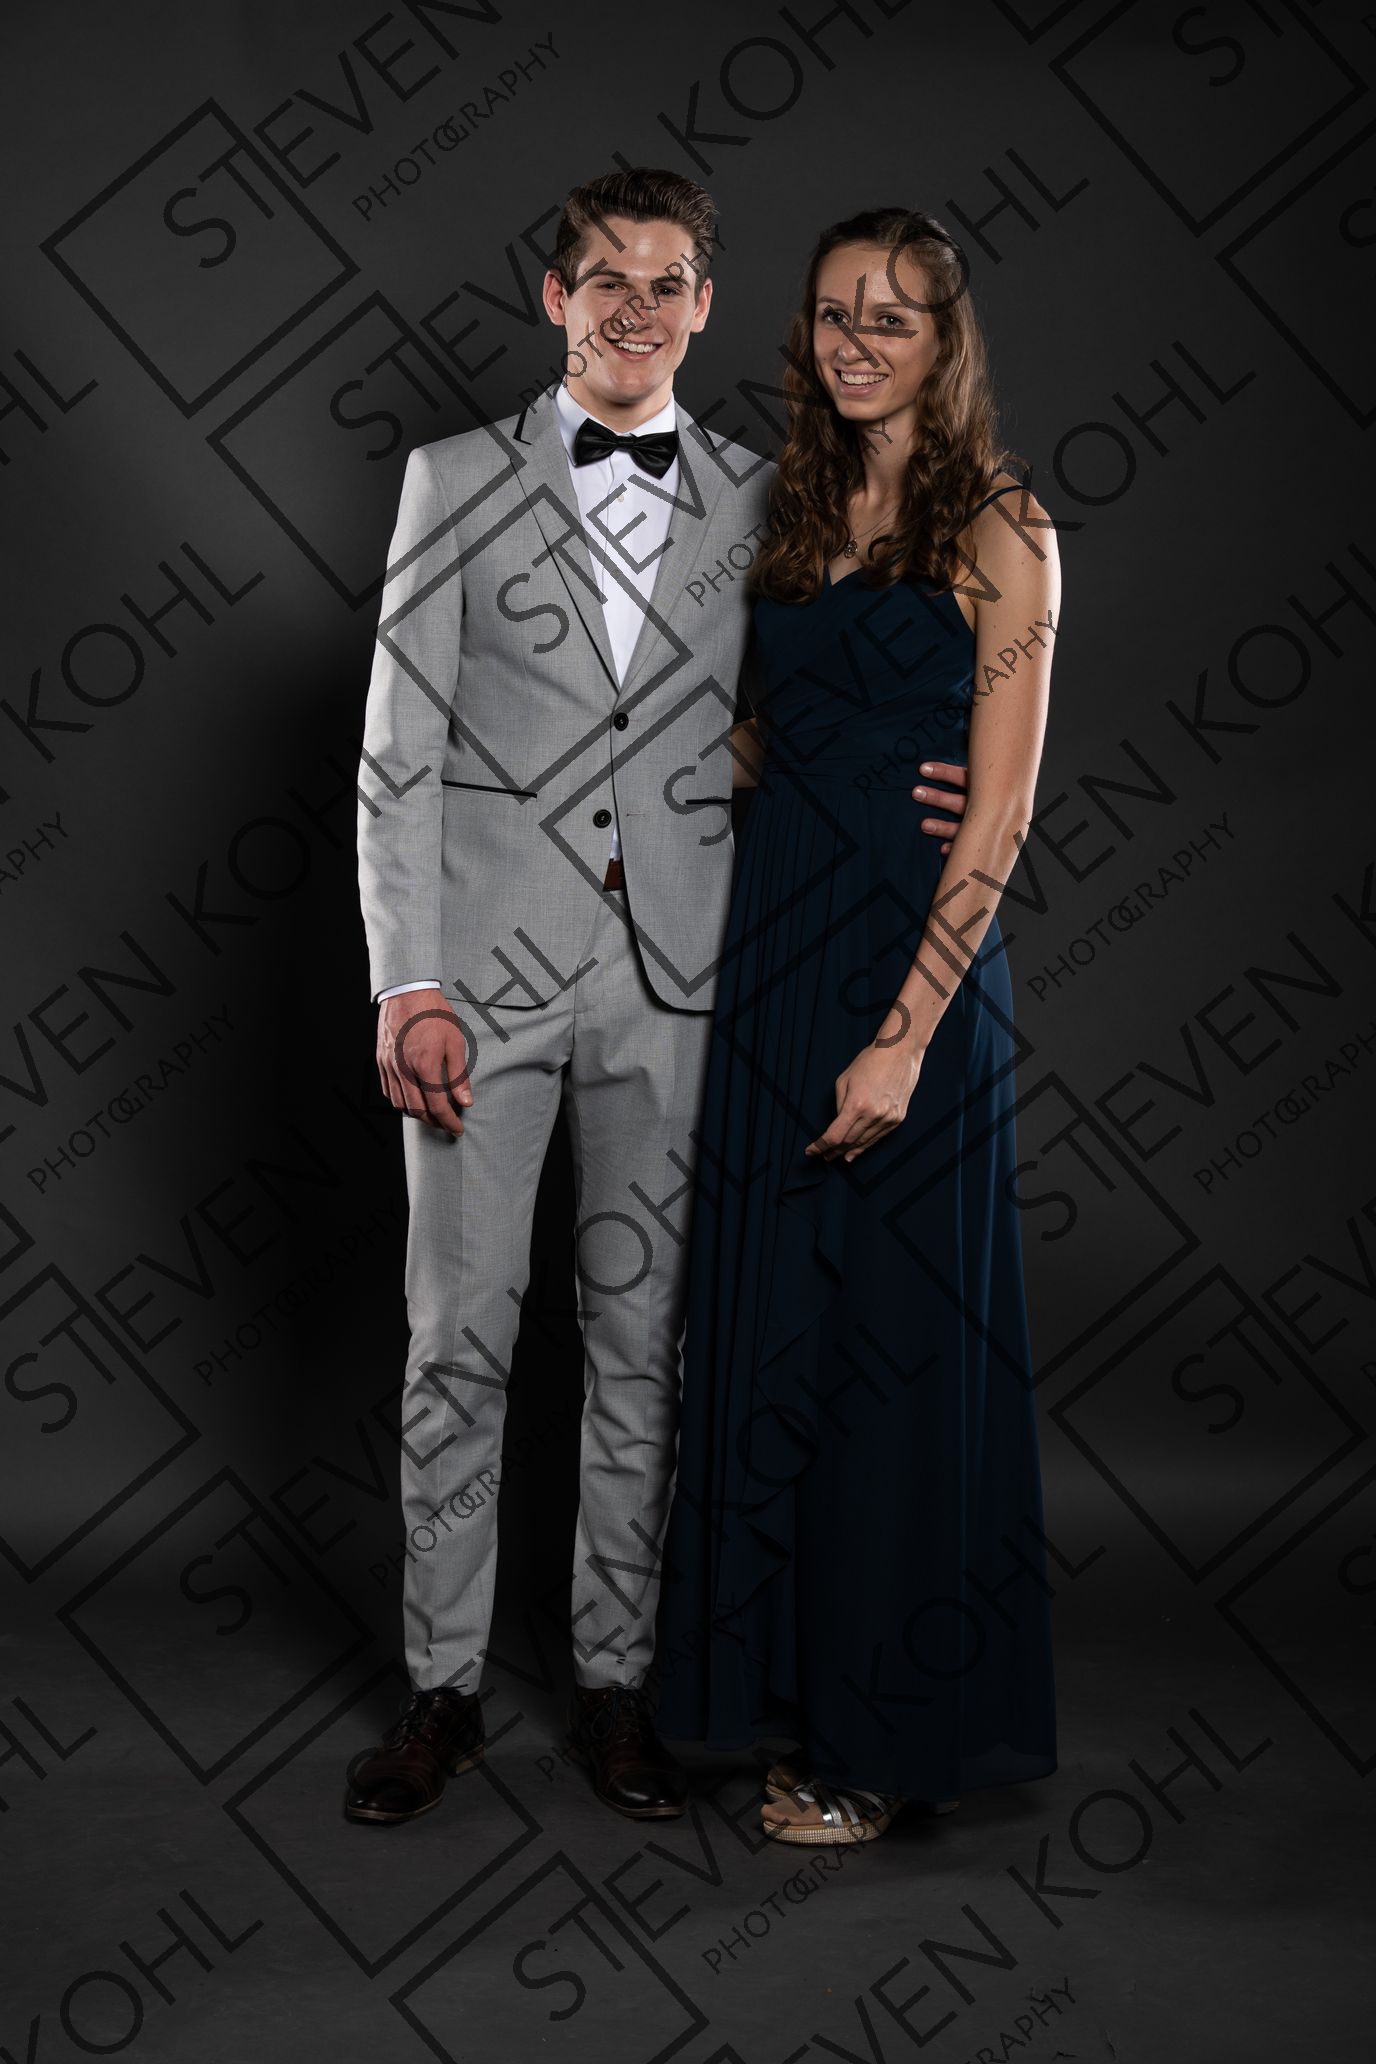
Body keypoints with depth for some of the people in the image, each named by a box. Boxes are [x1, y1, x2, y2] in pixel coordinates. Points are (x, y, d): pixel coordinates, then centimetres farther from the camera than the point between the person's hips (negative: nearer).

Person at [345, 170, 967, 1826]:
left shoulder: (755, 498, 11)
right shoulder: (457, 481, 5)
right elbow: (399, 747, -1)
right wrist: (408, 983, -10)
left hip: (671, 971, 2)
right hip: (486, 963, -1)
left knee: (641, 1340, 8)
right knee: (457, 1340, 4)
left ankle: (612, 1678, 22)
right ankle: (442, 1686, 19)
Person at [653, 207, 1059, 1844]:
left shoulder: (999, 532, -7)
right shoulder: (801, 503, 13)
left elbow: (999, 815, -13)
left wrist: (908, 1032, -18)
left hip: (913, 955, -6)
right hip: (773, 931, 6)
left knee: (897, 1331, 2)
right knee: (770, 1317, 11)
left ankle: (893, 1726, 18)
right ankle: (786, 1670, 28)